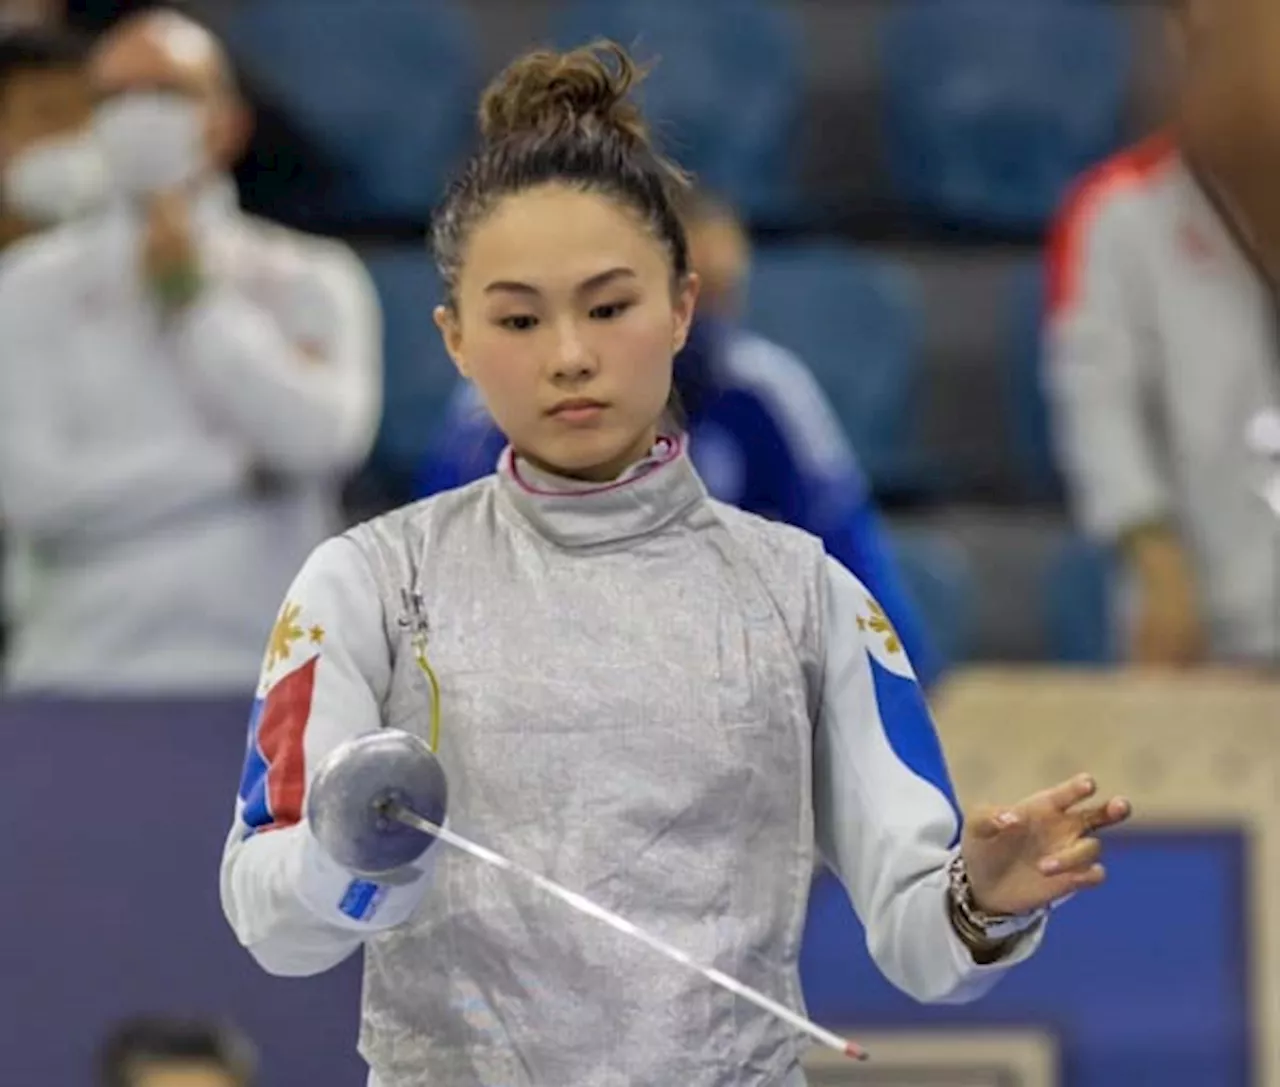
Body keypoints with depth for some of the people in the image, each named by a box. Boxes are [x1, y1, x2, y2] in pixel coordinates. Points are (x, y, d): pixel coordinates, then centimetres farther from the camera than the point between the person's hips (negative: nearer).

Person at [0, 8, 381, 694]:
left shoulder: (314, 284, 9)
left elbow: (321, 437, -9)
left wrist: (198, 298, -2)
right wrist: (241, 460, -5)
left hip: (265, 682, 0)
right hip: (81, 677, 0)